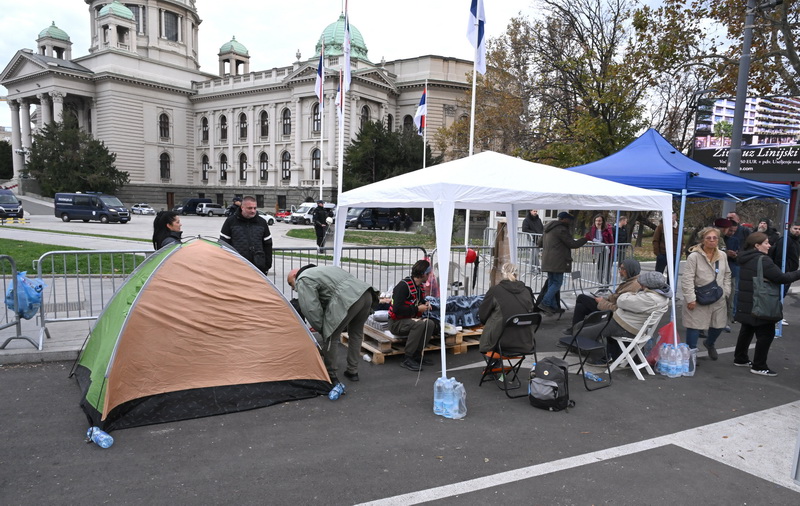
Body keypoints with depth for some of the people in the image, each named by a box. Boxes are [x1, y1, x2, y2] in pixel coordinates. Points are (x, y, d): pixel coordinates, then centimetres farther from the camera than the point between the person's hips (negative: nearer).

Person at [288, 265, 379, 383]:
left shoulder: (303, 281, 8)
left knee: (330, 337, 5)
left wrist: (321, 329, 11)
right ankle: (352, 372, 33)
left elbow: (312, 309, -1)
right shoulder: (318, 271, 36)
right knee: (356, 333, 25)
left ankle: (330, 375, 15)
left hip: (348, 299, -9)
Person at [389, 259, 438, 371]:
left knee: (430, 324, -17)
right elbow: (397, 309, -29)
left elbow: (420, 301, 26)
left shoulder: (420, 286, 7)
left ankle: (417, 355, -6)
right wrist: (417, 309, -20)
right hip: (396, 322, -8)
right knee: (420, 324, -32)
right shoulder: (403, 285, -21)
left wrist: (425, 305, 1)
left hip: (410, 319, 8)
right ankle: (407, 359, -24)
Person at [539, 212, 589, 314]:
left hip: (547, 261, 10)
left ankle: (553, 306, 14)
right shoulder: (561, 229, -13)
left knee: (551, 282, 11)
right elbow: (572, 244, -11)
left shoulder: (548, 229, 17)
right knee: (557, 283, -6)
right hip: (557, 261, -10)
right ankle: (545, 303, -13)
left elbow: (540, 241, 26)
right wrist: (585, 239, 1)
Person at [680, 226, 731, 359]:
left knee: (718, 325, 15)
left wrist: (726, 292, 9)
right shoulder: (694, 256, -14)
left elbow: (727, 275, 17)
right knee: (695, 326, 1)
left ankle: (709, 343, 46)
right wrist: (690, 298, -18)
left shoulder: (722, 255, 5)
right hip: (699, 299, -6)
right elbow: (687, 279, -16)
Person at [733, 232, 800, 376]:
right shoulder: (763, 260, -19)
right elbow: (781, 278, -18)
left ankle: (740, 358, 28)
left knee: (747, 331, 19)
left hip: (746, 304, 9)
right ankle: (759, 366, 4)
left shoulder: (745, 259, 9)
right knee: (766, 334, 0)